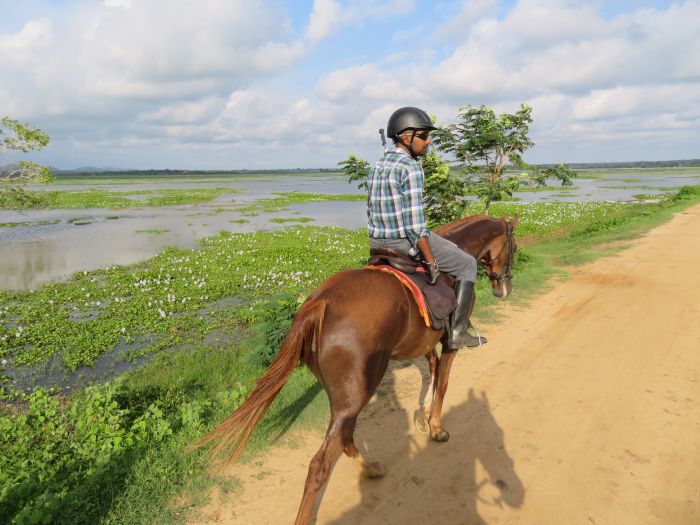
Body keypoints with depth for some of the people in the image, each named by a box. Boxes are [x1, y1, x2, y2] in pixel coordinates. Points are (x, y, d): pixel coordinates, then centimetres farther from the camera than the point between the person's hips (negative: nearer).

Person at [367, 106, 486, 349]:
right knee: (466, 264, 10)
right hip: (407, 242, -9)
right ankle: (457, 332, 9)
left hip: (377, 244, 9)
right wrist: (431, 261, -16)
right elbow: (415, 222, -21)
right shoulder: (411, 168, -17)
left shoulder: (376, 166, 10)